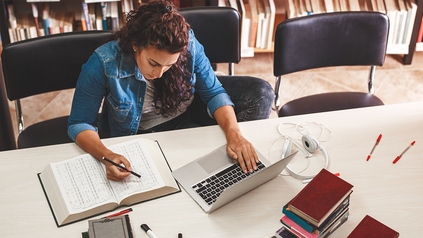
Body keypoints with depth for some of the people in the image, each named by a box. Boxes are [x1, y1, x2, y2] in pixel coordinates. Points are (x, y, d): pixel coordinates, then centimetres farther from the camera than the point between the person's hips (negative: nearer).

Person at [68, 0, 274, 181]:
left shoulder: (187, 44, -27)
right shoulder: (102, 64, -32)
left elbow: (214, 93, -17)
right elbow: (79, 124, -24)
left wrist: (233, 134, -34)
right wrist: (105, 155, -44)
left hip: (189, 110, 2)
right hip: (143, 131, -2)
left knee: (260, 93, -10)